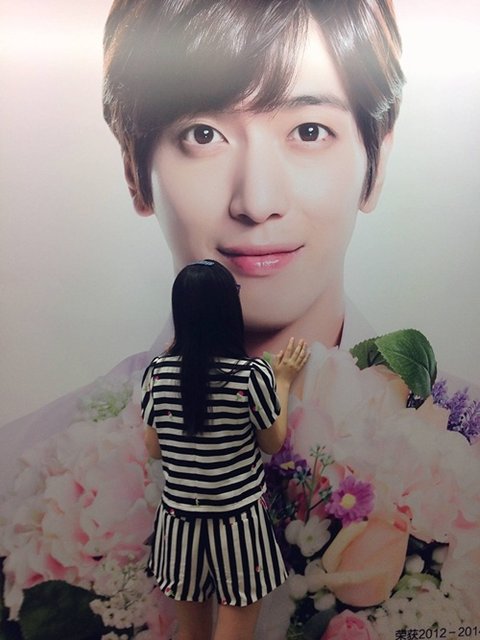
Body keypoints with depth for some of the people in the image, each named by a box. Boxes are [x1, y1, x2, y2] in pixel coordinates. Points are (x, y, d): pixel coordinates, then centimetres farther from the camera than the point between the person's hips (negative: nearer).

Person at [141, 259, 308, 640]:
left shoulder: (159, 372, -10)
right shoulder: (252, 373, -19)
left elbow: (154, 448, 2)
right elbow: (273, 444, -5)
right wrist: (284, 382, 6)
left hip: (180, 521, 4)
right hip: (238, 523, -3)